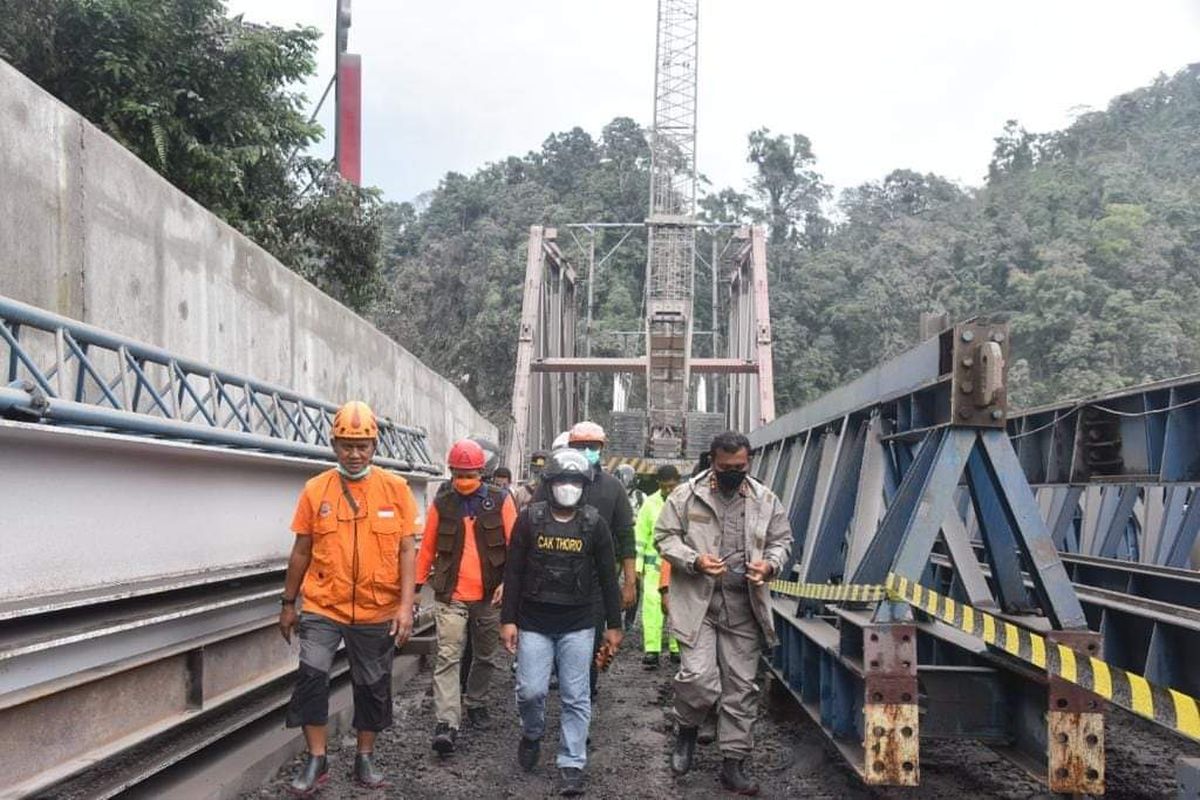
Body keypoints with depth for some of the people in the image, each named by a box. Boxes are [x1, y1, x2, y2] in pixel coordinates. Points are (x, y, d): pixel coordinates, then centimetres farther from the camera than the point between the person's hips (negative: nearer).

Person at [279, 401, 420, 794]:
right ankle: (316, 760, 6)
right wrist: (288, 604, 8)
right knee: (312, 676, -11)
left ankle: (365, 758, 29)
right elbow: (301, 551, 6)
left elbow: (406, 551, -3)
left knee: (373, 685, 11)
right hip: (323, 606, 0)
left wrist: (406, 605, -10)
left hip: (377, 611, 0)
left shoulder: (395, 488, -3)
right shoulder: (315, 489, -1)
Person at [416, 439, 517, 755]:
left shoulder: (501, 501, -2)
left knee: (486, 657, 15)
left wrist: (507, 581, -11)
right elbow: (427, 548, 8)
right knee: (447, 658, -9)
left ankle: (476, 703, 37)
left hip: (489, 597, 1)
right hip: (450, 596, -1)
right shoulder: (441, 504, 1)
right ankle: (446, 724, -12)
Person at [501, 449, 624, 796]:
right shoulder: (529, 518, -1)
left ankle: (571, 765, 12)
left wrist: (614, 625, 4)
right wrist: (508, 619, -3)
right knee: (531, 690, -3)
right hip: (534, 622, 0)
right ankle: (532, 734, 28)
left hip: (578, 626, 0)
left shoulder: (595, 524, 0)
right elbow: (513, 572, 0)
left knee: (576, 698, 2)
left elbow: (607, 577, 4)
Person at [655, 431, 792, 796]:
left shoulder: (765, 499, 6)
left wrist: (769, 564, -7)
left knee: (741, 686, 7)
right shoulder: (687, 495, -3)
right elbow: (664, 536, 0)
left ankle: (734, 763, 20)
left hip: (744, 606, 3)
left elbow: (782, 540, 15)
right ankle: (687, 730, 19)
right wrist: (694, 561, -17)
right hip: (698, 601, -3)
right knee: (699, 677, -14)